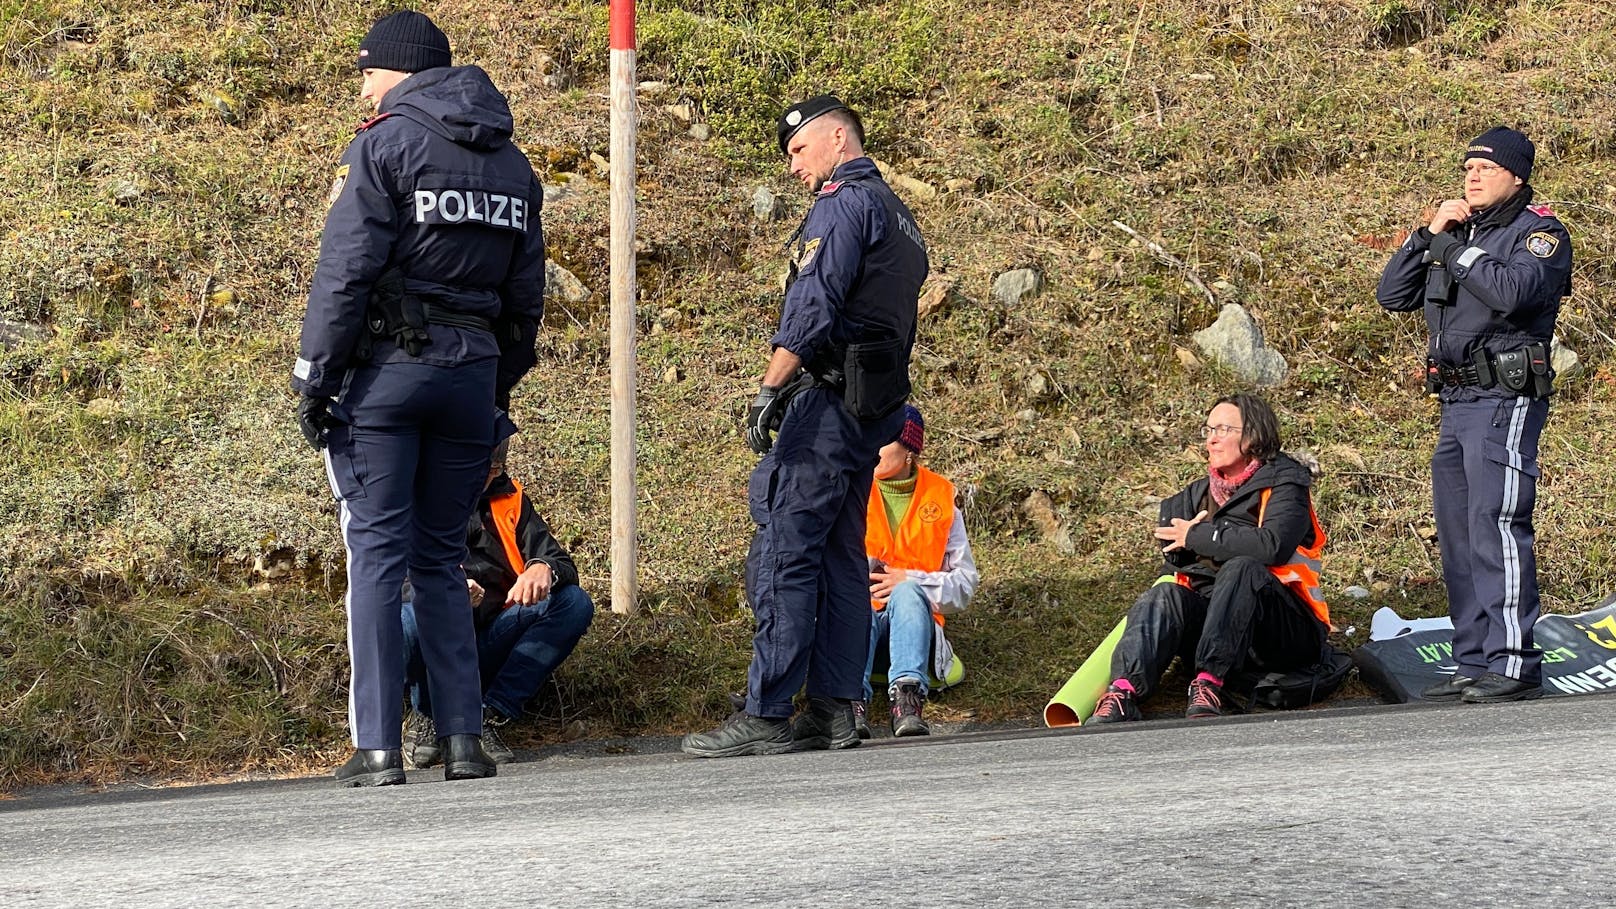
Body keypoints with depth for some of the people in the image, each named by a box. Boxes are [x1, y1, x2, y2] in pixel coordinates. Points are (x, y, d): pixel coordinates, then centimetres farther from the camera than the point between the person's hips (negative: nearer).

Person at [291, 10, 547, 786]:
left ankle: (378, 747, -6)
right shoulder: (510, 163, 15)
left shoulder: (384, 145, -5)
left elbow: (345, 273, -11)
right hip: (472, 373, 5)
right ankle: (463, 739, 5)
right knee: (442, 560, 12)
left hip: (387, 369, -5)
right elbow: (525, 294, 15)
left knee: (377, 557, -3)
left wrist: (313, 379, -9)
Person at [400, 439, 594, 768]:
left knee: (575, 603, -15)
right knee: (412, 614, -37)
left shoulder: (508, 499, 13)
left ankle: (490, 716, -15)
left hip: (489, 649, 4)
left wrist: (544, 570, -20)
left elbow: (563, 564, 7)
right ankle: (425, 717, -6)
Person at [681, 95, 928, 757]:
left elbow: (812, 305, -19)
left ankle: (765, 717, -14)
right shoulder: (899, 218, 23)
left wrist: (769, 390, -21)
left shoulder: (844, 203, -8)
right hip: (875, 407, 10)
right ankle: (835, 711, 8)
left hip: (828, 398, -10)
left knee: (783, 553, -11)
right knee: (840, 558, 10)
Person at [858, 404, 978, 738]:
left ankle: (907, 697, -56)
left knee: (907, 592, -35)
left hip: (913, 614, 0)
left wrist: (909, 581, -8)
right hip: (857, 618, 0)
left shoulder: (940, 498, 14)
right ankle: (851, 698, -62)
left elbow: (965, 582, 9)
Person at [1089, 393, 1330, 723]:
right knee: (1165, 595, -25)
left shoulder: (1284, 483, 0)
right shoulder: (1197, 495, 20)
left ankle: (1209, 684, -44)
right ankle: (1123, 693, -48)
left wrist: (1198, 537, -10)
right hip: (1211, 618, 5)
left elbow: (1273, 545, -19)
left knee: (1241, 569, -33)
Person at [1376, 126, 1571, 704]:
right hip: (1456, 401, 8)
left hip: (1506, 400, -8)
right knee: (1458, 537, 9)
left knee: (1497, 529, -14)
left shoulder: (1539, 232, -3)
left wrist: (1453, 249, -13)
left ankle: (1514, 667, -14)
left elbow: (1512, 291, -23)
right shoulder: (1461, 231, 20)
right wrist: (1428, 235, 2)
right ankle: (1473, 663, 14)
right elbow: (1392, 295, 14)